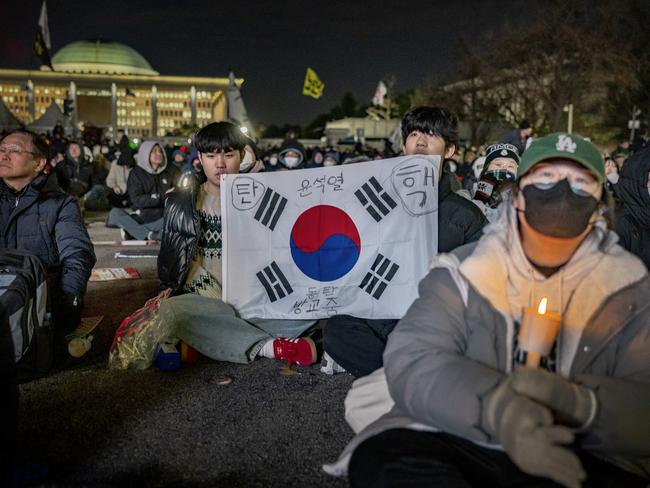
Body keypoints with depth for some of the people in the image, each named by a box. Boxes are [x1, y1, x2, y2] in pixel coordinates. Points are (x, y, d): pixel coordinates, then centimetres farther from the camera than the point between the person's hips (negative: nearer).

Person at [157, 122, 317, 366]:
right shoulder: (184, 201, 8)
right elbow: (185, 257, 3)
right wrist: (219, 301, -11)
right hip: (207, 300, 0)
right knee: (170, 309, -34)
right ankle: (272, 347, -29)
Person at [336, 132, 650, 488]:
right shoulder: (463, 272, 1)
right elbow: (409, 360, -12)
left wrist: (580, 404, -28)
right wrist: (496, 408, -31)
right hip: (455, 445, 1)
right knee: (377, 459, -27)